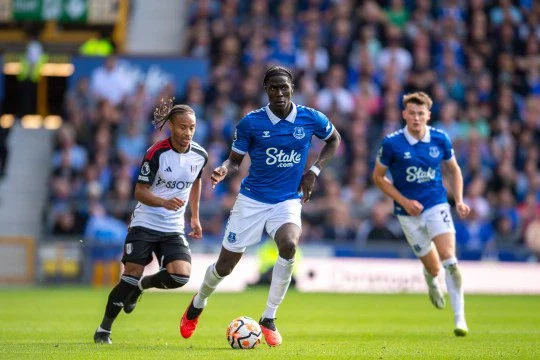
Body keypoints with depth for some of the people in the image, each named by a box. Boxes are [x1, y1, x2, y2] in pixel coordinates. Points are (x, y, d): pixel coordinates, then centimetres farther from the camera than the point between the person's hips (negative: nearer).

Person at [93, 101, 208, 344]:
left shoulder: (200, 155, 0)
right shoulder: (156, 154, -15)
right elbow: (140, 191, -14)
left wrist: (195, 217, 20)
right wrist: (165, 202, -31)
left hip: (173, 228, 4)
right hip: (145, 224, -4)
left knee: (180, 276, -18)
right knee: (131, 276, -10)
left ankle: (141, 286, 15)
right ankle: (104, 329, 9)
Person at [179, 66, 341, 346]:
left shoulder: (310, 119, -4)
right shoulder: (251, 122, -7)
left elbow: (334, 140, 15)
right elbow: (235, 159, 3)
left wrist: (314, 171, 2)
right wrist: (224, 170, -21)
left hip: (288, 200, 0)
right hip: (251, 199, 0)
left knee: (289, 244, -32)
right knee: (224, 266, 3)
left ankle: (269, 319, -17)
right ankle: (197, 305, 39)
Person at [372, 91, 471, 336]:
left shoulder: (440, 139, -4)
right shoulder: (392, 143, -11)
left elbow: (454, 170, 13)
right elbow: (378, 177, 0)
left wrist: (459, 201, 1)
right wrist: (404, 201, -9)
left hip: (436, 206, 1)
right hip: (409, 213, 0)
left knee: (449, 260, -19)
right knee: (433, 269, 5)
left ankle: (459, 318, -16)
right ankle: (432, 283, 45)